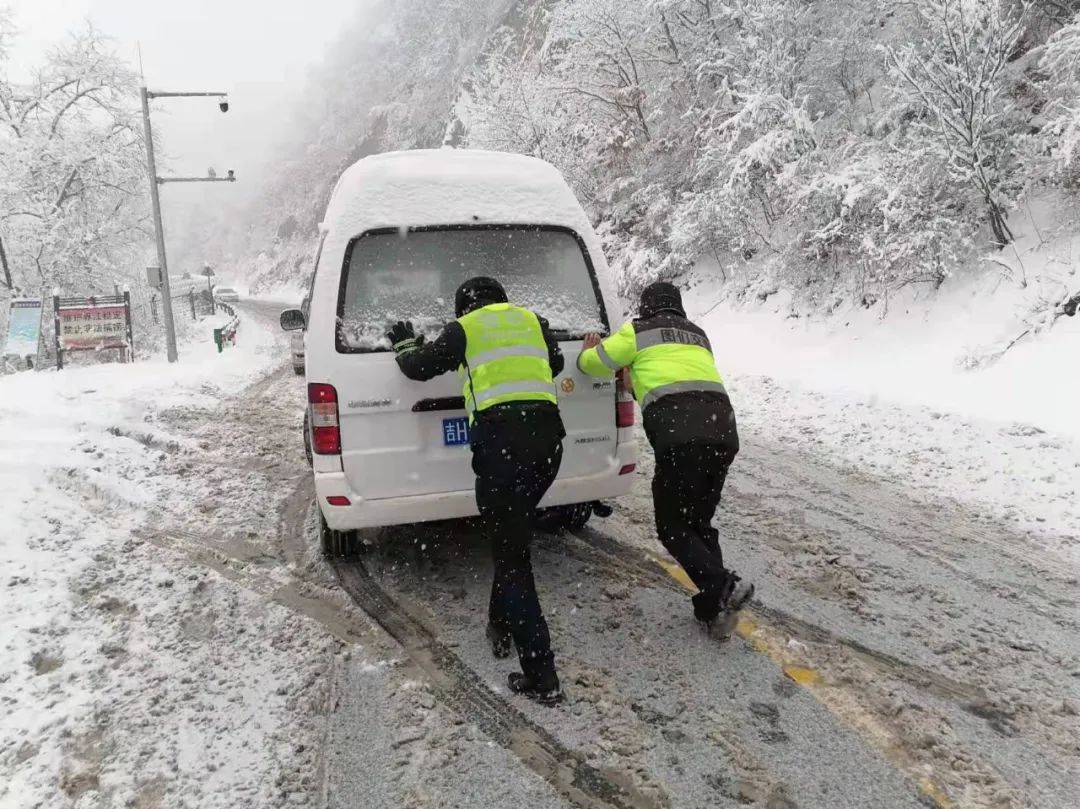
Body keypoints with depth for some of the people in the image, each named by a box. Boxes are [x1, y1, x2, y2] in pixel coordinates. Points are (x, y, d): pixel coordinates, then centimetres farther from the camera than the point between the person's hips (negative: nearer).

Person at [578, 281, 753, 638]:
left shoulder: (638, 331, 14)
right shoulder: (698, 335, 30)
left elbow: (595, 363, 20)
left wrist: (586, 354, 43)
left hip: (680, 431, -6)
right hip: (722, 426, 6)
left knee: (673, 527, 7)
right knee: (700, 522, 18)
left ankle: (723, 587, -11)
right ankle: (717, 608, 13)